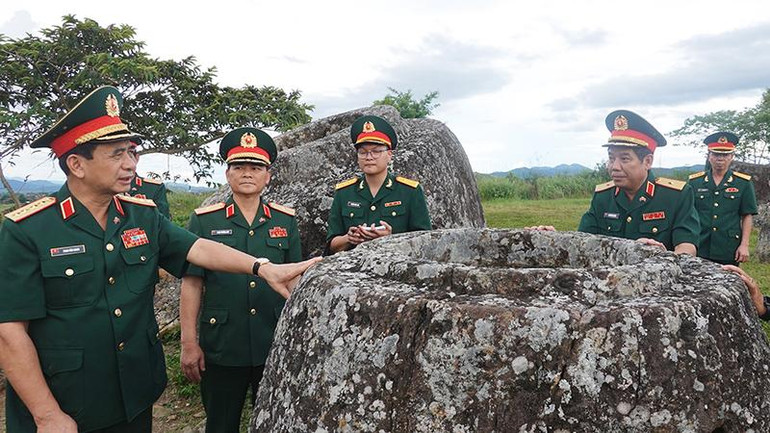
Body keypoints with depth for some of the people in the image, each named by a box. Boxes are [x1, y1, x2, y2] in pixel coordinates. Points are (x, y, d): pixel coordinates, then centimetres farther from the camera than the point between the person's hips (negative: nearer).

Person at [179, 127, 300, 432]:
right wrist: (189, 342, -6)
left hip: (276, 349, 2)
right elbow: (192, 283, -3)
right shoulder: (204, 220, -3)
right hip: (220, 350, -1)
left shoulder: (285, 220, 3)